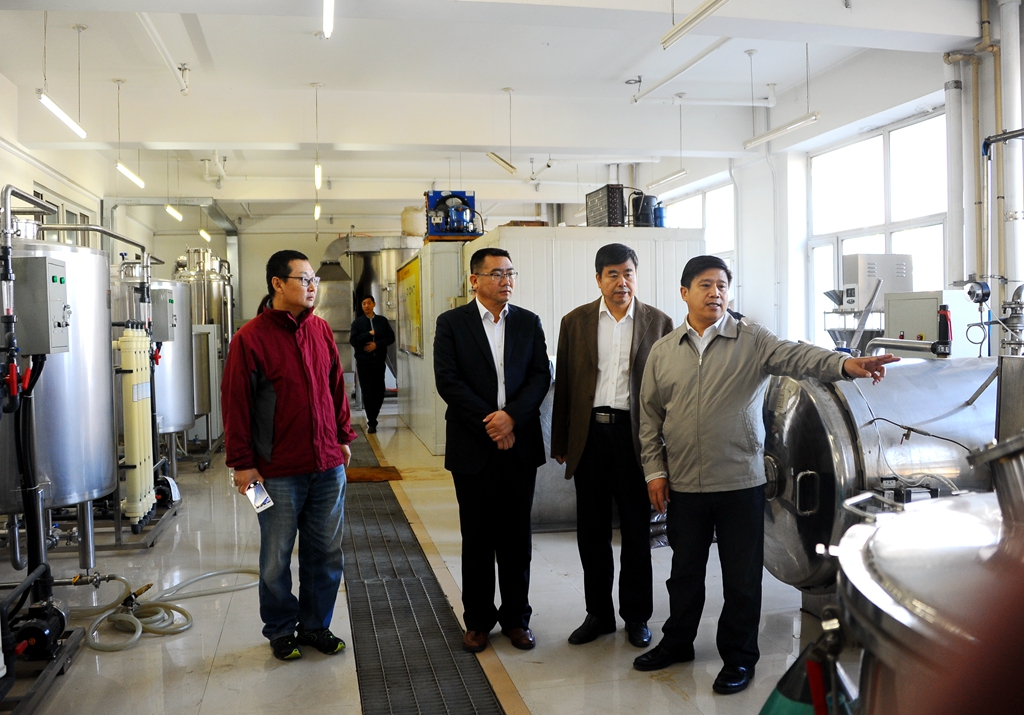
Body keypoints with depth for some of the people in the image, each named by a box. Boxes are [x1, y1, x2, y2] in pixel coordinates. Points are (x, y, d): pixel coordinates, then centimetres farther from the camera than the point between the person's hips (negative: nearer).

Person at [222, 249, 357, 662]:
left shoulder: (322, 330, 7)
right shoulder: (251, 338, -9)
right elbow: (236, 403, -8)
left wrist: (343, 437, 14)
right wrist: (242, 462, -9)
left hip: (328, 465, 5)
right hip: (279, 471, -5)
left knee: (326, 553, 13)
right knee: (277, 558, 10)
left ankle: (316, 625, 29)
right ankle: (281, 630, 28)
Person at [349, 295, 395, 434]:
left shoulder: (382, 320, 7)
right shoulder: (357, 322, 2)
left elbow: (391, 337, 3)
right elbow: (353, 341, -7)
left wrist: (377, 344, -10)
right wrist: (369, 334, -13)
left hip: (379, 361, 2)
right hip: (363, 361, -2)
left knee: (379, 391, 3)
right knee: (367, 392, -4)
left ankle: (372, 417, 23)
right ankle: (372, 422, 2)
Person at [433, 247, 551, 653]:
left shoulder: (529, 323, 8)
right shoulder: (451, 323, 0)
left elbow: (541, 376, 1)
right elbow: (447, 380, -9)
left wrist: (511, 415, -15)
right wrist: (490, 424, -13)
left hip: (520, 445, 2)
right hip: (473, 448, -2)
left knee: (517, 537, 9)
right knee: (477, 539, 7)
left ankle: (516, 617, 23)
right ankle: (478, 620, 21)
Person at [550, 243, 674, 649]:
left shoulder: (658, 323, 3)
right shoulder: (575, 322, 6)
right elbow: (563, 384, 7)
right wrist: (560, 444, 4)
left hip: (636, 436, -1)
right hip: (590, 435, 2)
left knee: (636, 531, 8)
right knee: (591, 531, 9)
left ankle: (636, 616, 23)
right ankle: (598, 613, 24)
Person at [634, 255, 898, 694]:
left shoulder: (752, 342, -2)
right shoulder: (663, 352, 5)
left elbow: (797, 357, -19)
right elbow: (650, 416, 8)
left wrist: (844, 365, -38)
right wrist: (654, 471, 3)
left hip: (740, 482, -2)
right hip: (683, 486, 2)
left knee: (742, 576, 8)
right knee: (685, 570, 17)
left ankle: (738, 657, 25)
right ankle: (677, 642, 36)